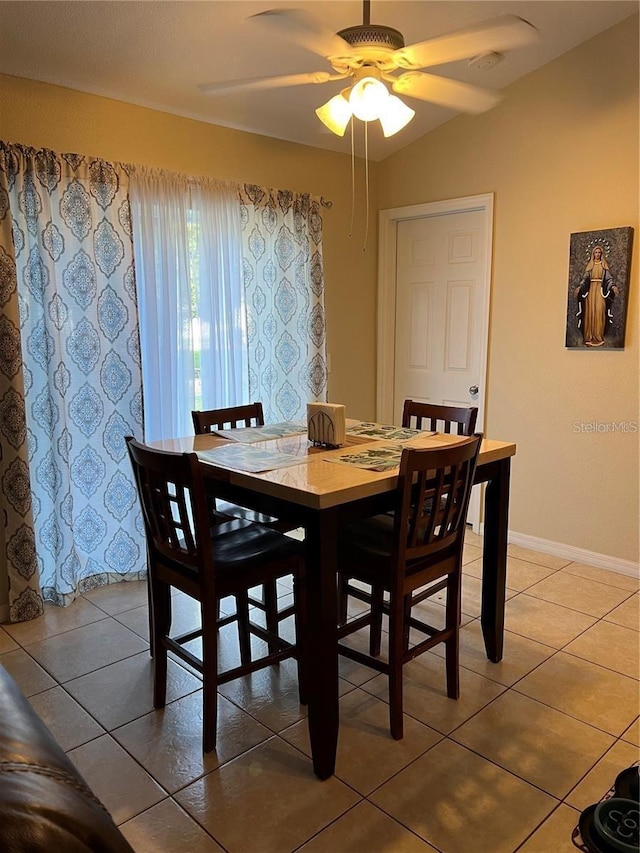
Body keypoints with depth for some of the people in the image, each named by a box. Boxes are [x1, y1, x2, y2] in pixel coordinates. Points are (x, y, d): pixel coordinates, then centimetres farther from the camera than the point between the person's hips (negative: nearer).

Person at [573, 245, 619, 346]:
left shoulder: (604, 265, 8)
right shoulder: (589, 264, 12)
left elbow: (608, 277, 1)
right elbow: (585, 277, 5)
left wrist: (613, 286, -17)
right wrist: (579, 286, -12)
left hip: (600, 289, -1)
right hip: (590, 289, 1)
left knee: (599, 311, -11)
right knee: (590, 311, -4)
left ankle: (598, 336, -9)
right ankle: (589, 336, -3)